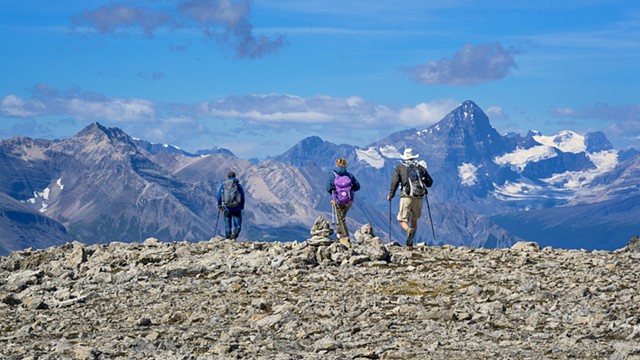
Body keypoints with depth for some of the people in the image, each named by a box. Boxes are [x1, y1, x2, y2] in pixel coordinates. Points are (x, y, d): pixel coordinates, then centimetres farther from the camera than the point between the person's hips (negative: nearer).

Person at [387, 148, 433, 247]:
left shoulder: (400, 167, 7)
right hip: (419, 198, 3)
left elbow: (394, 182, -2)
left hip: (406, 197, -3)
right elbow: (430, 182, 14)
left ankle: (409, 231, -33)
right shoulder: (421, 167, 15)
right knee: (414, 219, 21)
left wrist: (391, 195, 10)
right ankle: (410, 242, 17)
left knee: (403, 220, -1)